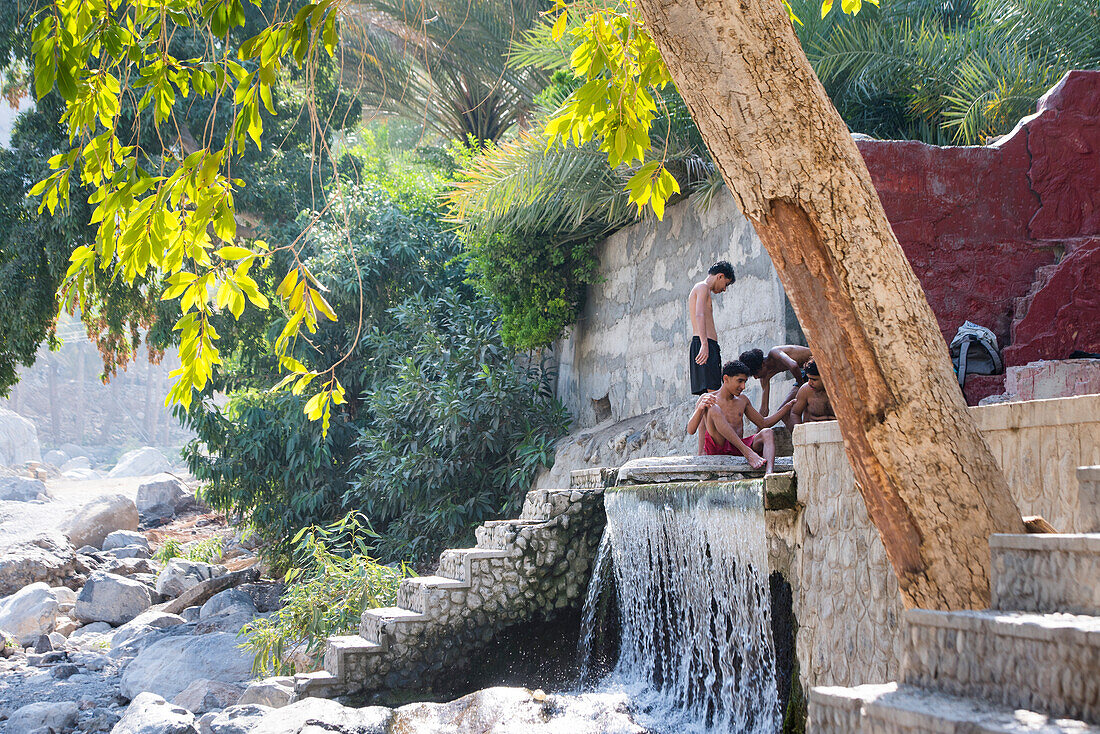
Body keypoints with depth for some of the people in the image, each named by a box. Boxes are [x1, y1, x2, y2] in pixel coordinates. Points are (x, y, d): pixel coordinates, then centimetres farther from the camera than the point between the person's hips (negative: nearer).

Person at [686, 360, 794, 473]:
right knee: (713, 409, -27)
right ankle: (748, 453, -40)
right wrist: (700, 408, -25)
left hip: (737, 451, 5)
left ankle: (769, 473, -53)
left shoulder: (742, 400, 23)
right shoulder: (706, 399, 6)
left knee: (767, 433, -23)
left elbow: (764, 423, 29)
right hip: (716, 449, -5)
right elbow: (691, 430, -6)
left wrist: (789, 406, 21)